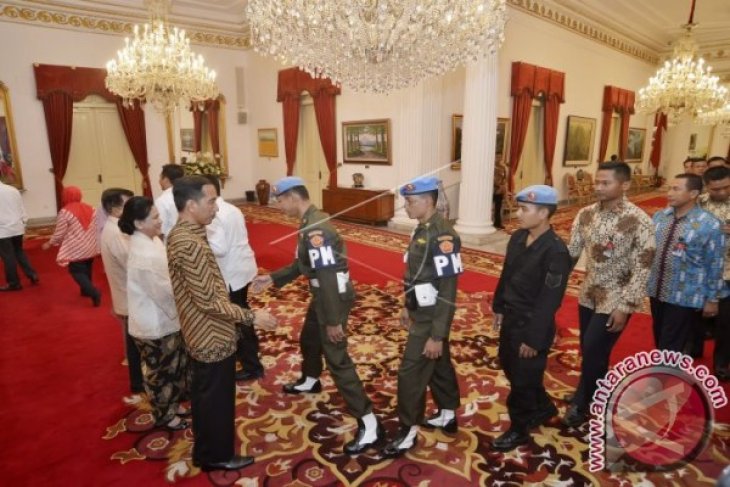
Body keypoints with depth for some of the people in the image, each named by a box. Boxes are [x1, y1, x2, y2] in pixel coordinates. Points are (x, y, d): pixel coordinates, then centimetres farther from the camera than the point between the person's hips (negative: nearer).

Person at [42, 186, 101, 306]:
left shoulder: (65, 212, -14)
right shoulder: (90, 209, 2)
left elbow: (59, 233, -10)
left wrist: (49, 243, 7)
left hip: (75, 250, -6)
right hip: (90, 248, 6)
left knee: (77, 272, 2)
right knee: (86, 270, 21)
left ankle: (94, 292, -14)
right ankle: (86, 290, 34)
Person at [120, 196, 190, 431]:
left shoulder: (150, 242, -1)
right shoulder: (144, 256, -31)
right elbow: (166, 292, -25)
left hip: (163, 319, 9)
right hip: (155, 325, -9)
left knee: (176, 367, 25)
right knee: (161, 373, 14)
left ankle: (173, 404, 46)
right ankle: (163, 415, 36)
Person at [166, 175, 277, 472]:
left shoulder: (179, 235, 4)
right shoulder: (190, 244, -29)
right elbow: (208, 302, -28)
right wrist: (251, 317, -21)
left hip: (200, 334, 10)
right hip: (212, 338, -10)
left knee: (204, 395, 24)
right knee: (217, 398, 11)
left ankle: (204, 452, 44)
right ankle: (217, 455, 32)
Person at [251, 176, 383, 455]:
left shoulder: (316, 230, -27)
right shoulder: (310, 223, 7)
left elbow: (328, 276, -29)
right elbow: (302, 264, 17)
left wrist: (333, 320, -25)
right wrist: (272, 278, 14)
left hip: (334, 298, -10)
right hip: (323, 296, 11)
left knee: (337, 360, -6)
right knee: (308, 339, 30)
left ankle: (369, 424, 2)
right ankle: (310, 382, 59)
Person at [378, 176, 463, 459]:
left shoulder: (442, 235, -25)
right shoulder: (422, 229, 5)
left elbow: (447, 292, -25)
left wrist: (437, 335, -23)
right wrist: (407, 307, 20)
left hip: (431, 320, -9)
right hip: (422, 313, 9)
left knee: (410, 373, 0)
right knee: (439, 365, 22)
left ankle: (408, 433, 18)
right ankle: (448, 416, 41)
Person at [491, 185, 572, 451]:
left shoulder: (556, 251, -23)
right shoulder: (517, 238, 0)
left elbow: (549, 300, -21)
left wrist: (534, 339, -18)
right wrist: (498, 307, 15)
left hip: (531, 325, -8)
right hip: (510, 318, 8)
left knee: (523, 379, 9)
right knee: (509, 366, 24)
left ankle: (519, 430, 33)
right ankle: (543, 407, 48)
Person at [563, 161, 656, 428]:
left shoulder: (640, 221, -16)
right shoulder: (586, 214, -1)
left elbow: (642, 269, -16)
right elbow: (571, 252, 3)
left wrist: (625, 307, -17)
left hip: (616, 300, -5)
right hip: (588, 295, 5)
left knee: (593, 351, -3)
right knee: (590, 352, 15)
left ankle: (581, 404, 20)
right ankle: (596, 399, 37)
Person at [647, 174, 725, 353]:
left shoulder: (710, 225, -14)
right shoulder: (659, 216, 1)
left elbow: (715, 265, -9)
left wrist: (712, 299, -4)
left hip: (684, 298, -5)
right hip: (656, 291, 5)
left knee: (670, 349, 2)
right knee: (659, 341, 20)